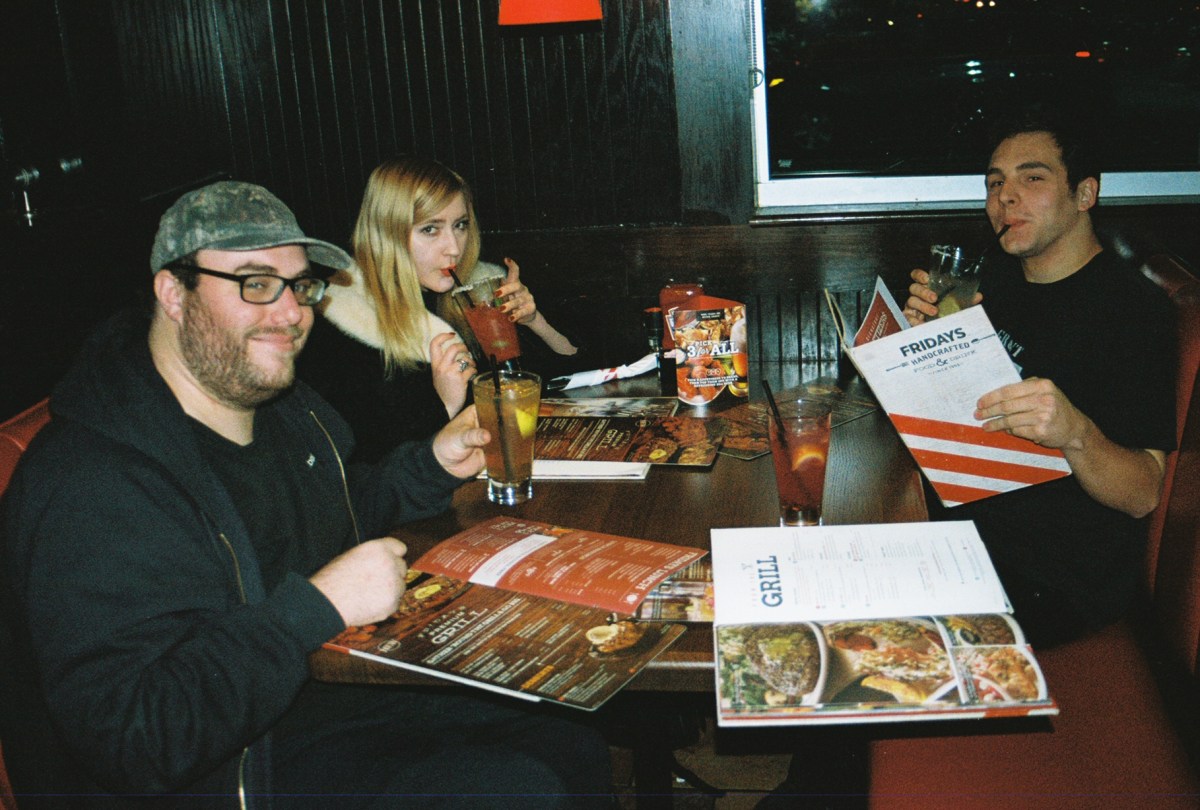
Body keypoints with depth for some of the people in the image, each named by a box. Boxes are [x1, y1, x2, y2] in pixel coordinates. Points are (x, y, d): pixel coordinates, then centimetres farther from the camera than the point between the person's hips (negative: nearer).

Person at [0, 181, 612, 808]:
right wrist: (317, 606, -31)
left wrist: (434, 464, 5)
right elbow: (133, 739, -31)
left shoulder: (283, 405, 2)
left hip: (320, 695, 9)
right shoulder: (91, 483, -26)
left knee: (573, 752, 7)